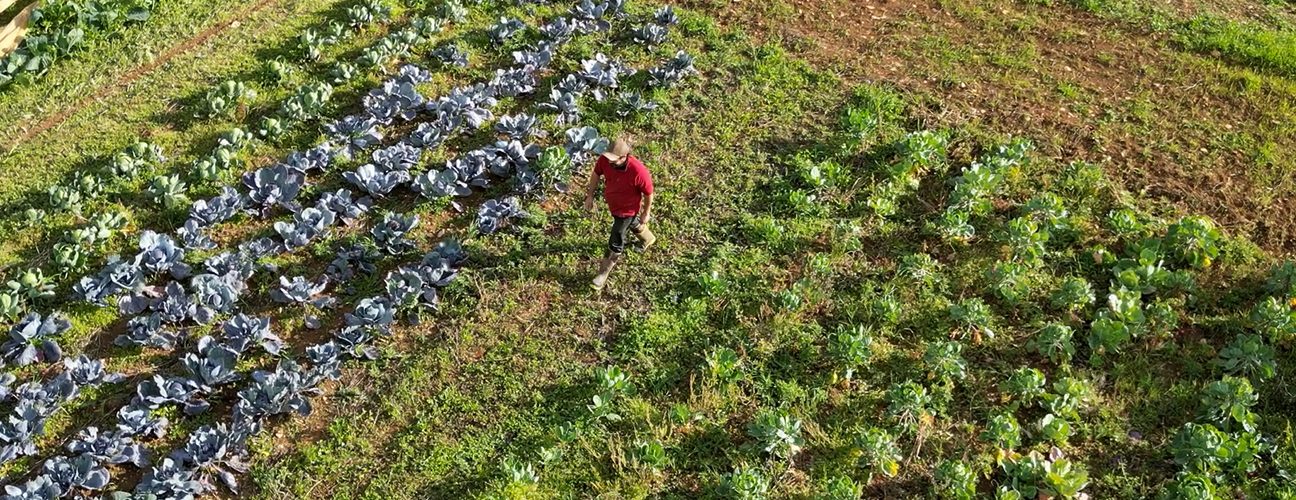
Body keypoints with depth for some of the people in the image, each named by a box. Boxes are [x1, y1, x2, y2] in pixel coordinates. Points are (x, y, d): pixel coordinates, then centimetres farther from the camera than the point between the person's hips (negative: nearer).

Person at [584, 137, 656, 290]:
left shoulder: (639, 172, -41)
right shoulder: (604, 159, -28)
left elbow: (648, 193, -22)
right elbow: (596, 174, -4)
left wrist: (646, 213, -8)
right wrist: (590, 196, 2)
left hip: (627, 209, -5)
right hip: (611, 203, 5)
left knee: (615, 243, 9)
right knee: (632, 223, 34)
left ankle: (604, 273, 32)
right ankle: (648, 238, 66)